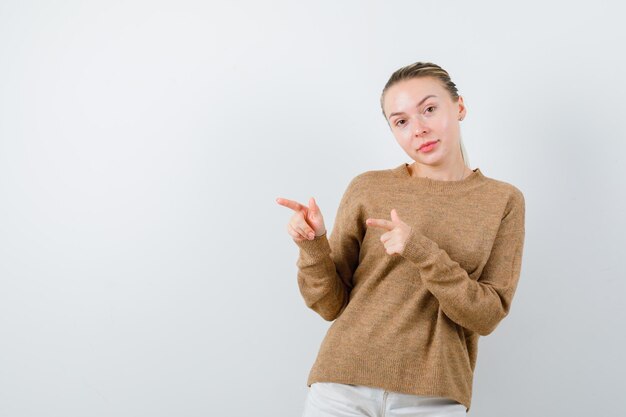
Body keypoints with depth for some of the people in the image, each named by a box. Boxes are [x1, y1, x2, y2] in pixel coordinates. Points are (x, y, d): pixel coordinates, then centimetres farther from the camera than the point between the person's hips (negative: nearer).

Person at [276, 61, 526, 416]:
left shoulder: (503, 201, 2)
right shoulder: (368, 189, 1)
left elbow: (487, 314, -6)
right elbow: (331, 304, 2)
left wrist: (423, 251, -18)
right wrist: (314, 245, -15)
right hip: (344, 384, 1)